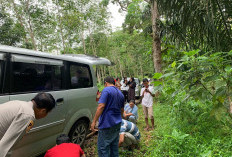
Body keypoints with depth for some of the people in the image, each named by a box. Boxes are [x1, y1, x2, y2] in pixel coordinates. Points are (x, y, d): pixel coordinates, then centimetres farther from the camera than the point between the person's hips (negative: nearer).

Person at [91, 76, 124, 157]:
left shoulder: (106, 90, -11)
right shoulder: (120, 93, 14)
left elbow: (101, 106, -20)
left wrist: (94, 121, -17)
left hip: (107, 123, -8)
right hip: (117, 123, 8)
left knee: (103, 147, 2)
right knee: (114, 146, 18)